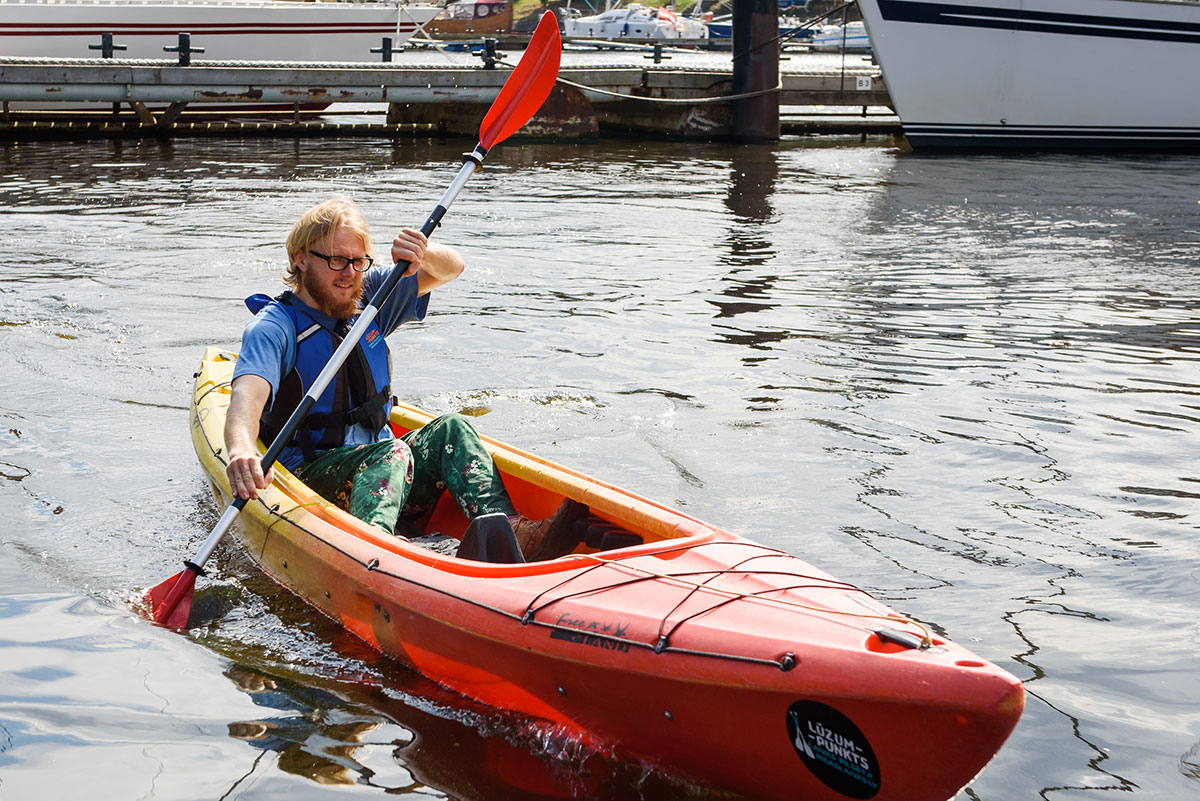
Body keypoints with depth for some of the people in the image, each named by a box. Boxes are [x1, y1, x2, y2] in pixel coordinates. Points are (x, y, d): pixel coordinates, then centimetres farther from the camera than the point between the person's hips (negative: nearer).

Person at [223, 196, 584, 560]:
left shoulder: (368, 298, 11)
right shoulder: (273, 327, -9)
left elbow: (451, 268, 10)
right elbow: (248, 393, -28)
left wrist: (422, 253, -16)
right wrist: (240, 449, -51)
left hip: (376, 468, 6)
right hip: (310, 474, -6)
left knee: (451, 429, -20)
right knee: (391, 453, -34)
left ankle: (510, 531, -45)